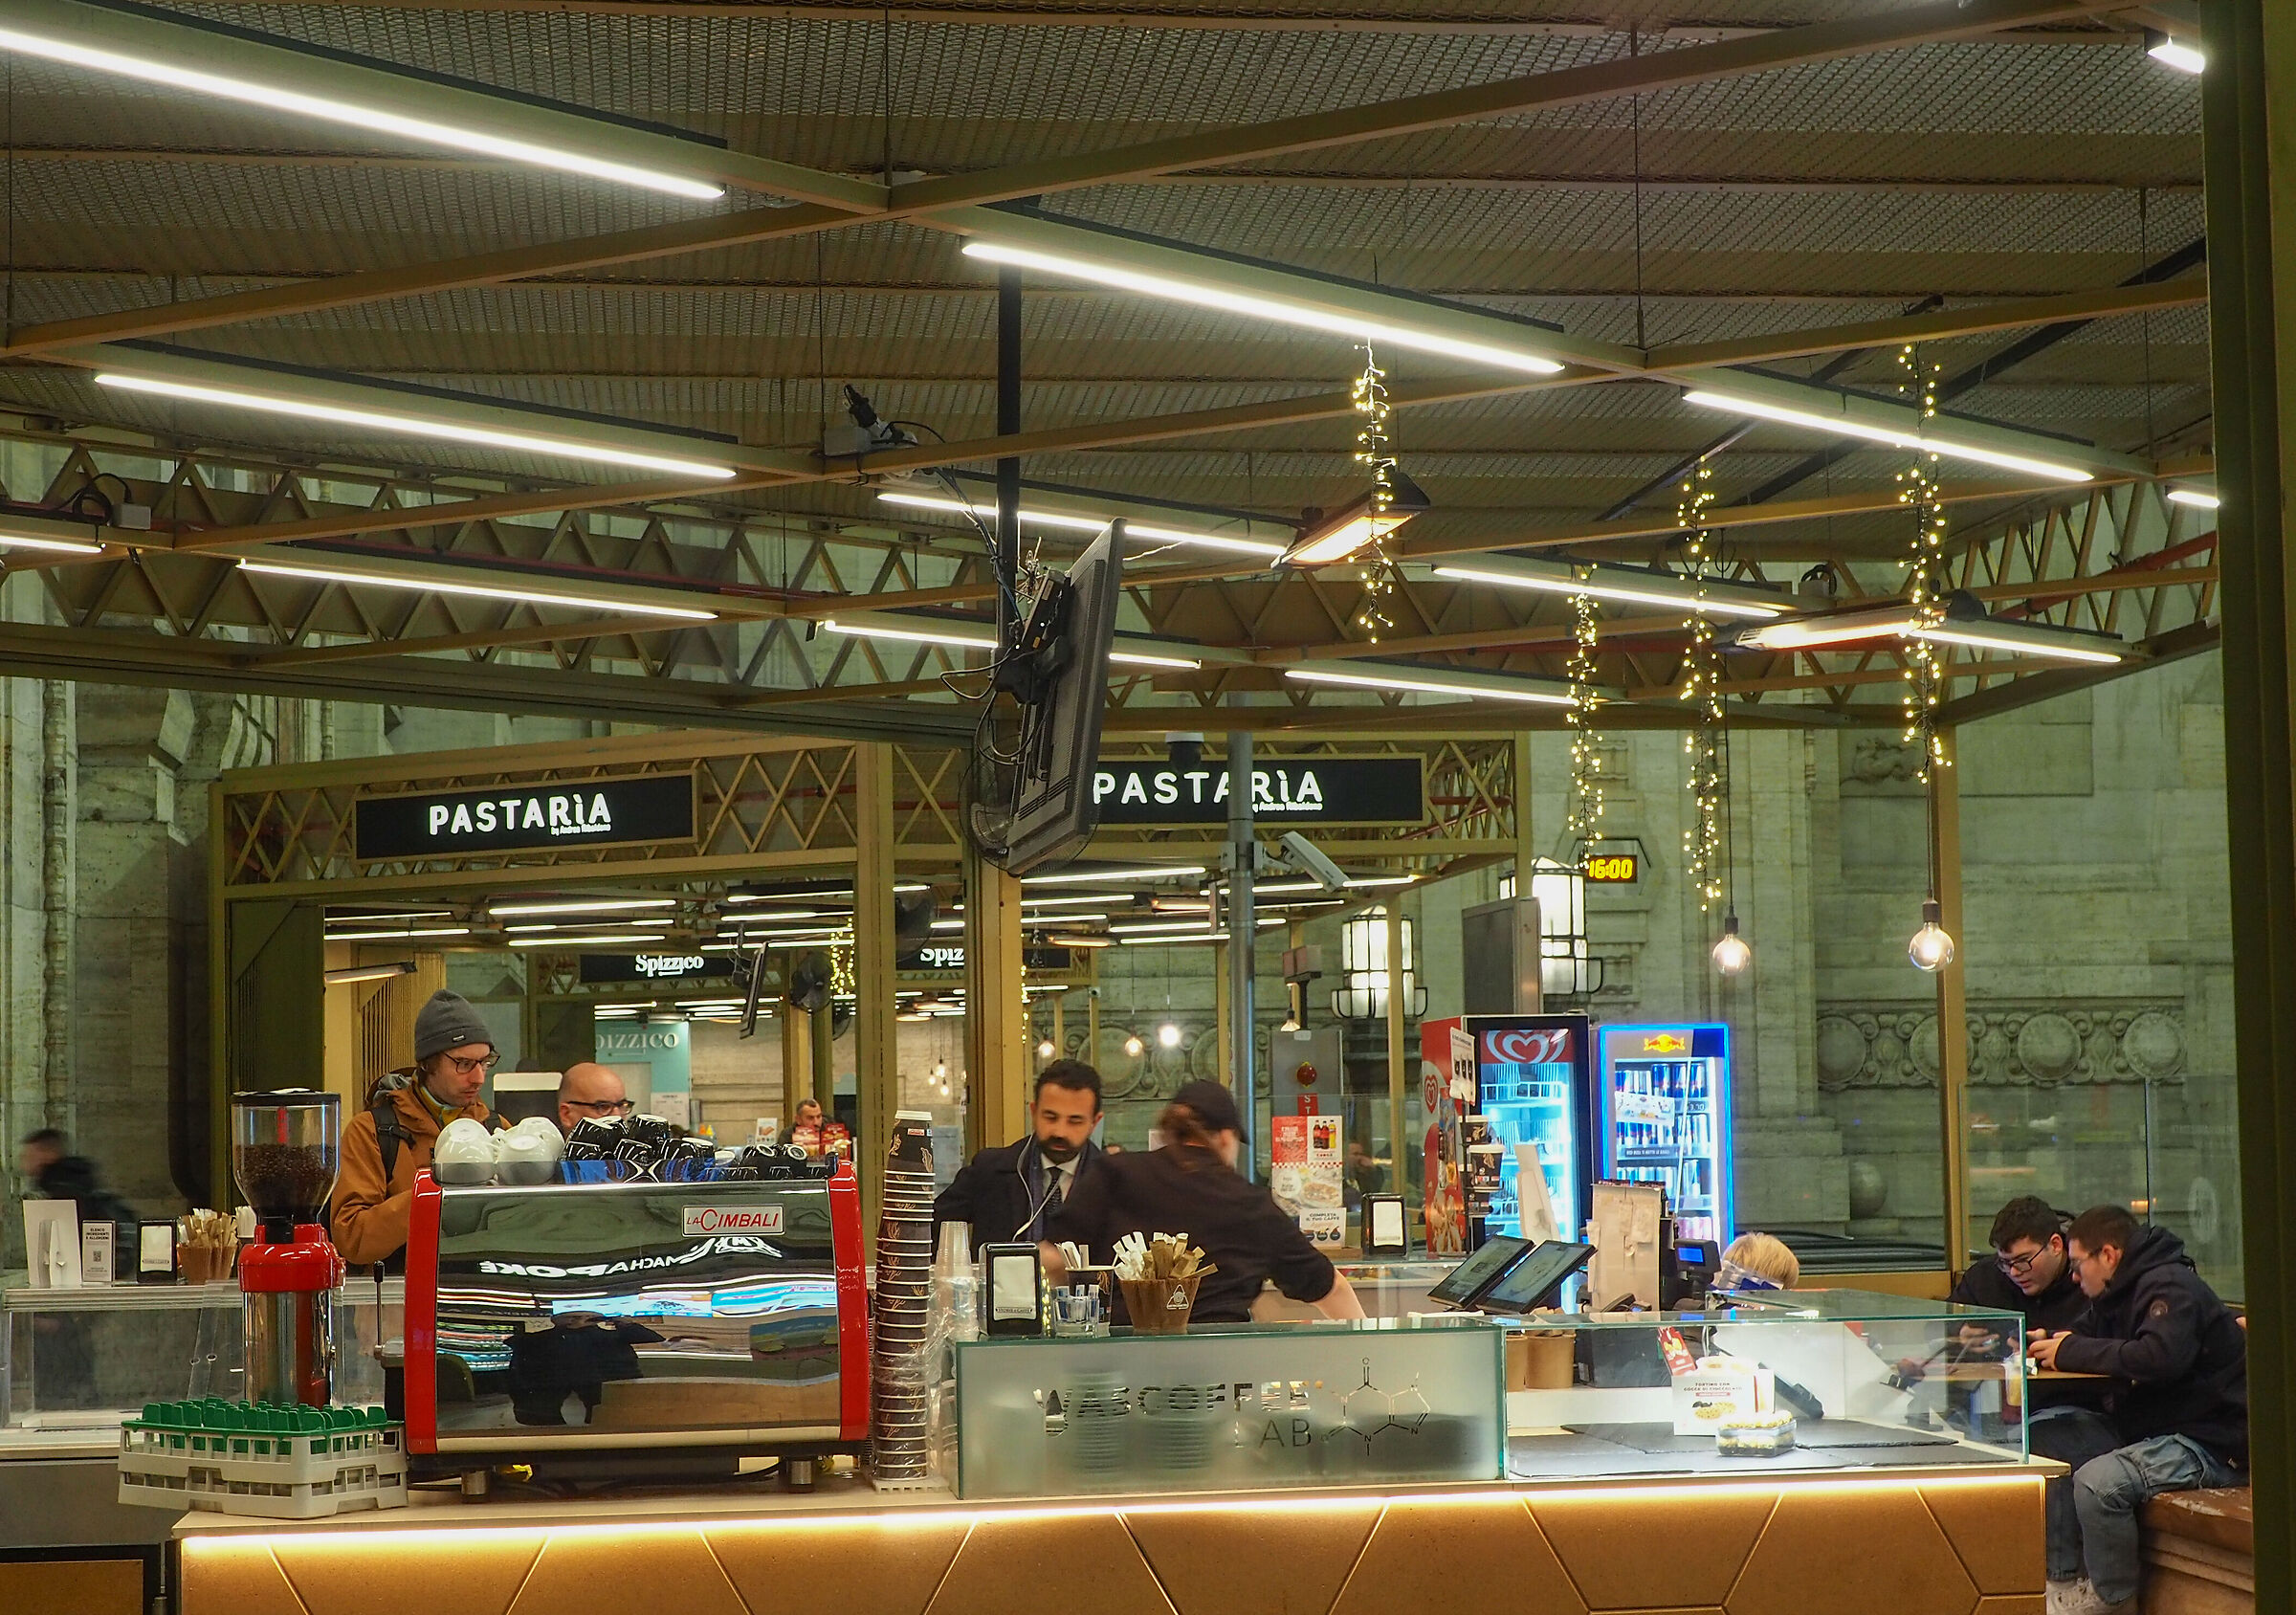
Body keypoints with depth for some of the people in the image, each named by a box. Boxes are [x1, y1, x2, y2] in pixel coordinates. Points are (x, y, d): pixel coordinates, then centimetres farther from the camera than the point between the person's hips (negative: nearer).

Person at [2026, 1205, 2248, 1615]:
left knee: (2097, 1480, -31)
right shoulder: (2120, 1292, 14)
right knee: (2045, 1439, 2)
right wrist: (2048, 1340, 2)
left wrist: (2071, 1352, -20)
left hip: (2214, 1443, -11)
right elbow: (2086, 1333, 27)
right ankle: (2063, 1578, 3)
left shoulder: (2171, 1288, -16)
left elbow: (2159, 1358, -32)